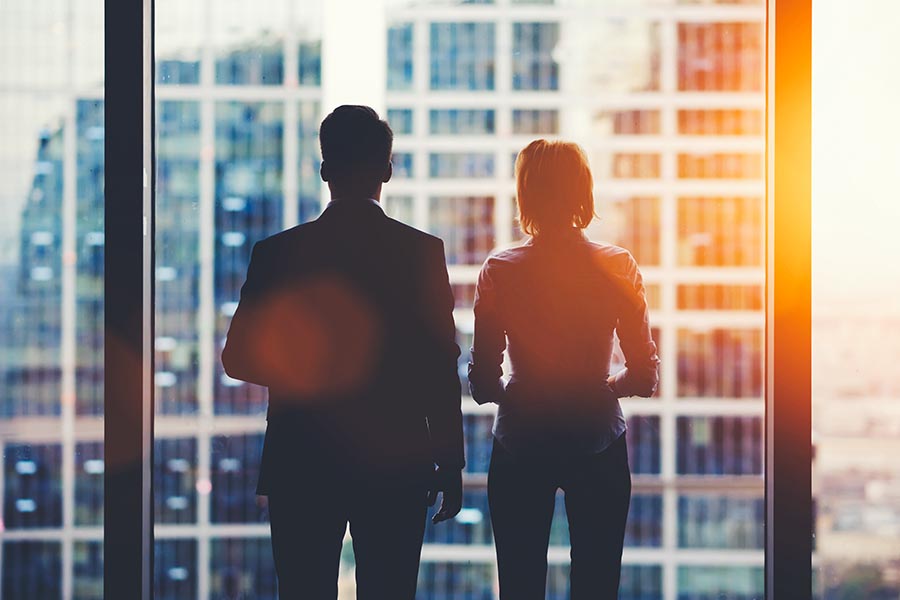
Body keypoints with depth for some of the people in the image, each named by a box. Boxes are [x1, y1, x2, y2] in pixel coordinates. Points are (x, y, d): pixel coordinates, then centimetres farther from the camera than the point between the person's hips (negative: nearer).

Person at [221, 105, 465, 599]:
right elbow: (441, 369, -2)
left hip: (300, 465, 1)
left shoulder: (277, 252, -2)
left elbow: (237, 358, 1)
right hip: (395, 464, 0)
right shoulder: (422, 252, -3)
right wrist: (451, 465, 4)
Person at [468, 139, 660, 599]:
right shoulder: (618, 268, -7)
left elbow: (483, 384, -6)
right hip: (598, 444, 0)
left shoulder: (498, 272, -8)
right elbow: (643, 376, -5)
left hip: (519, 446, 0)